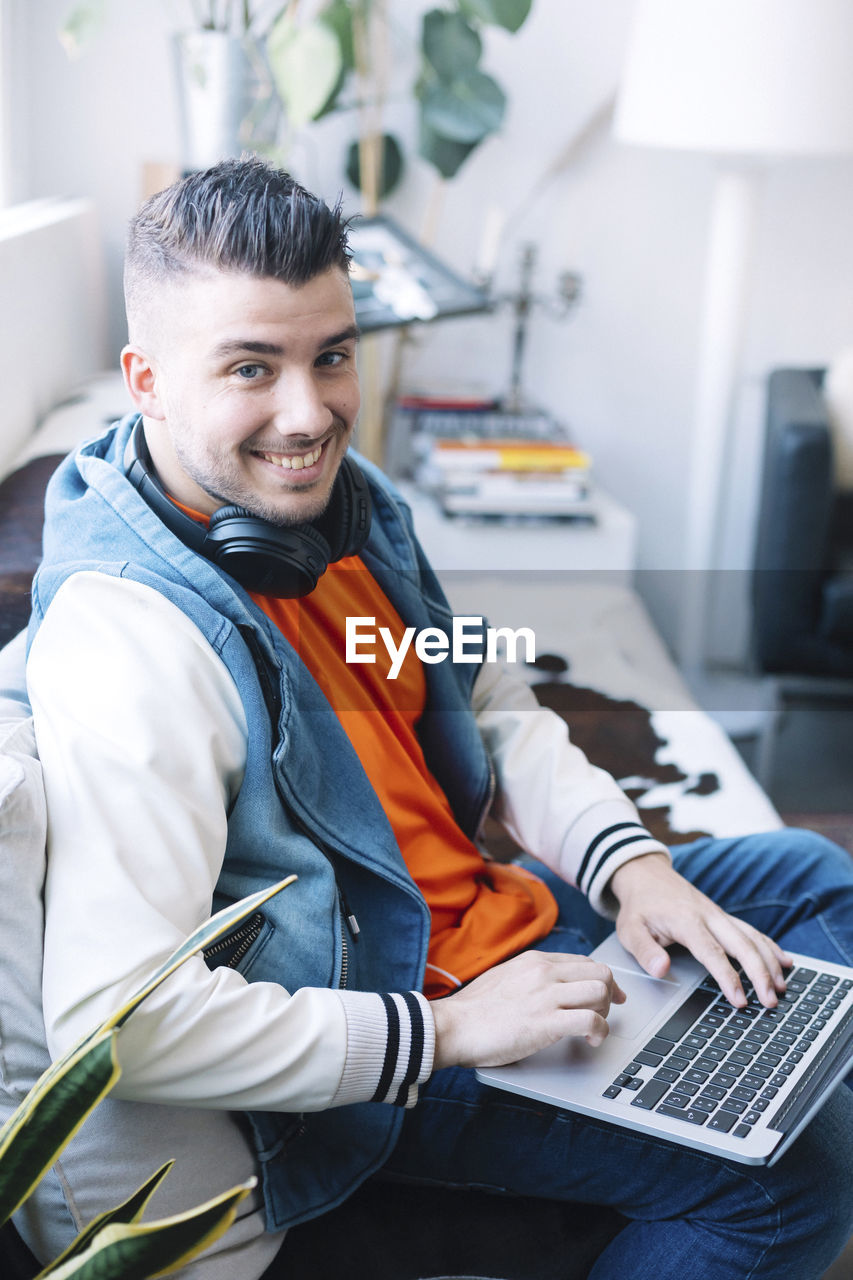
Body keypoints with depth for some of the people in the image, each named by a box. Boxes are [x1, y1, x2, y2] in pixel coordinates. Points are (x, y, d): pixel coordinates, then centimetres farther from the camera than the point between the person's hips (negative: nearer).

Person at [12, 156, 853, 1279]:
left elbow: (494, 711, 10)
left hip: (494, 919, 9)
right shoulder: (133, 642, -29)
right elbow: (111, 1019, -33)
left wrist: (628, 861, -7)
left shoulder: (338, 498, -1)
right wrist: (447, 1031, -27)